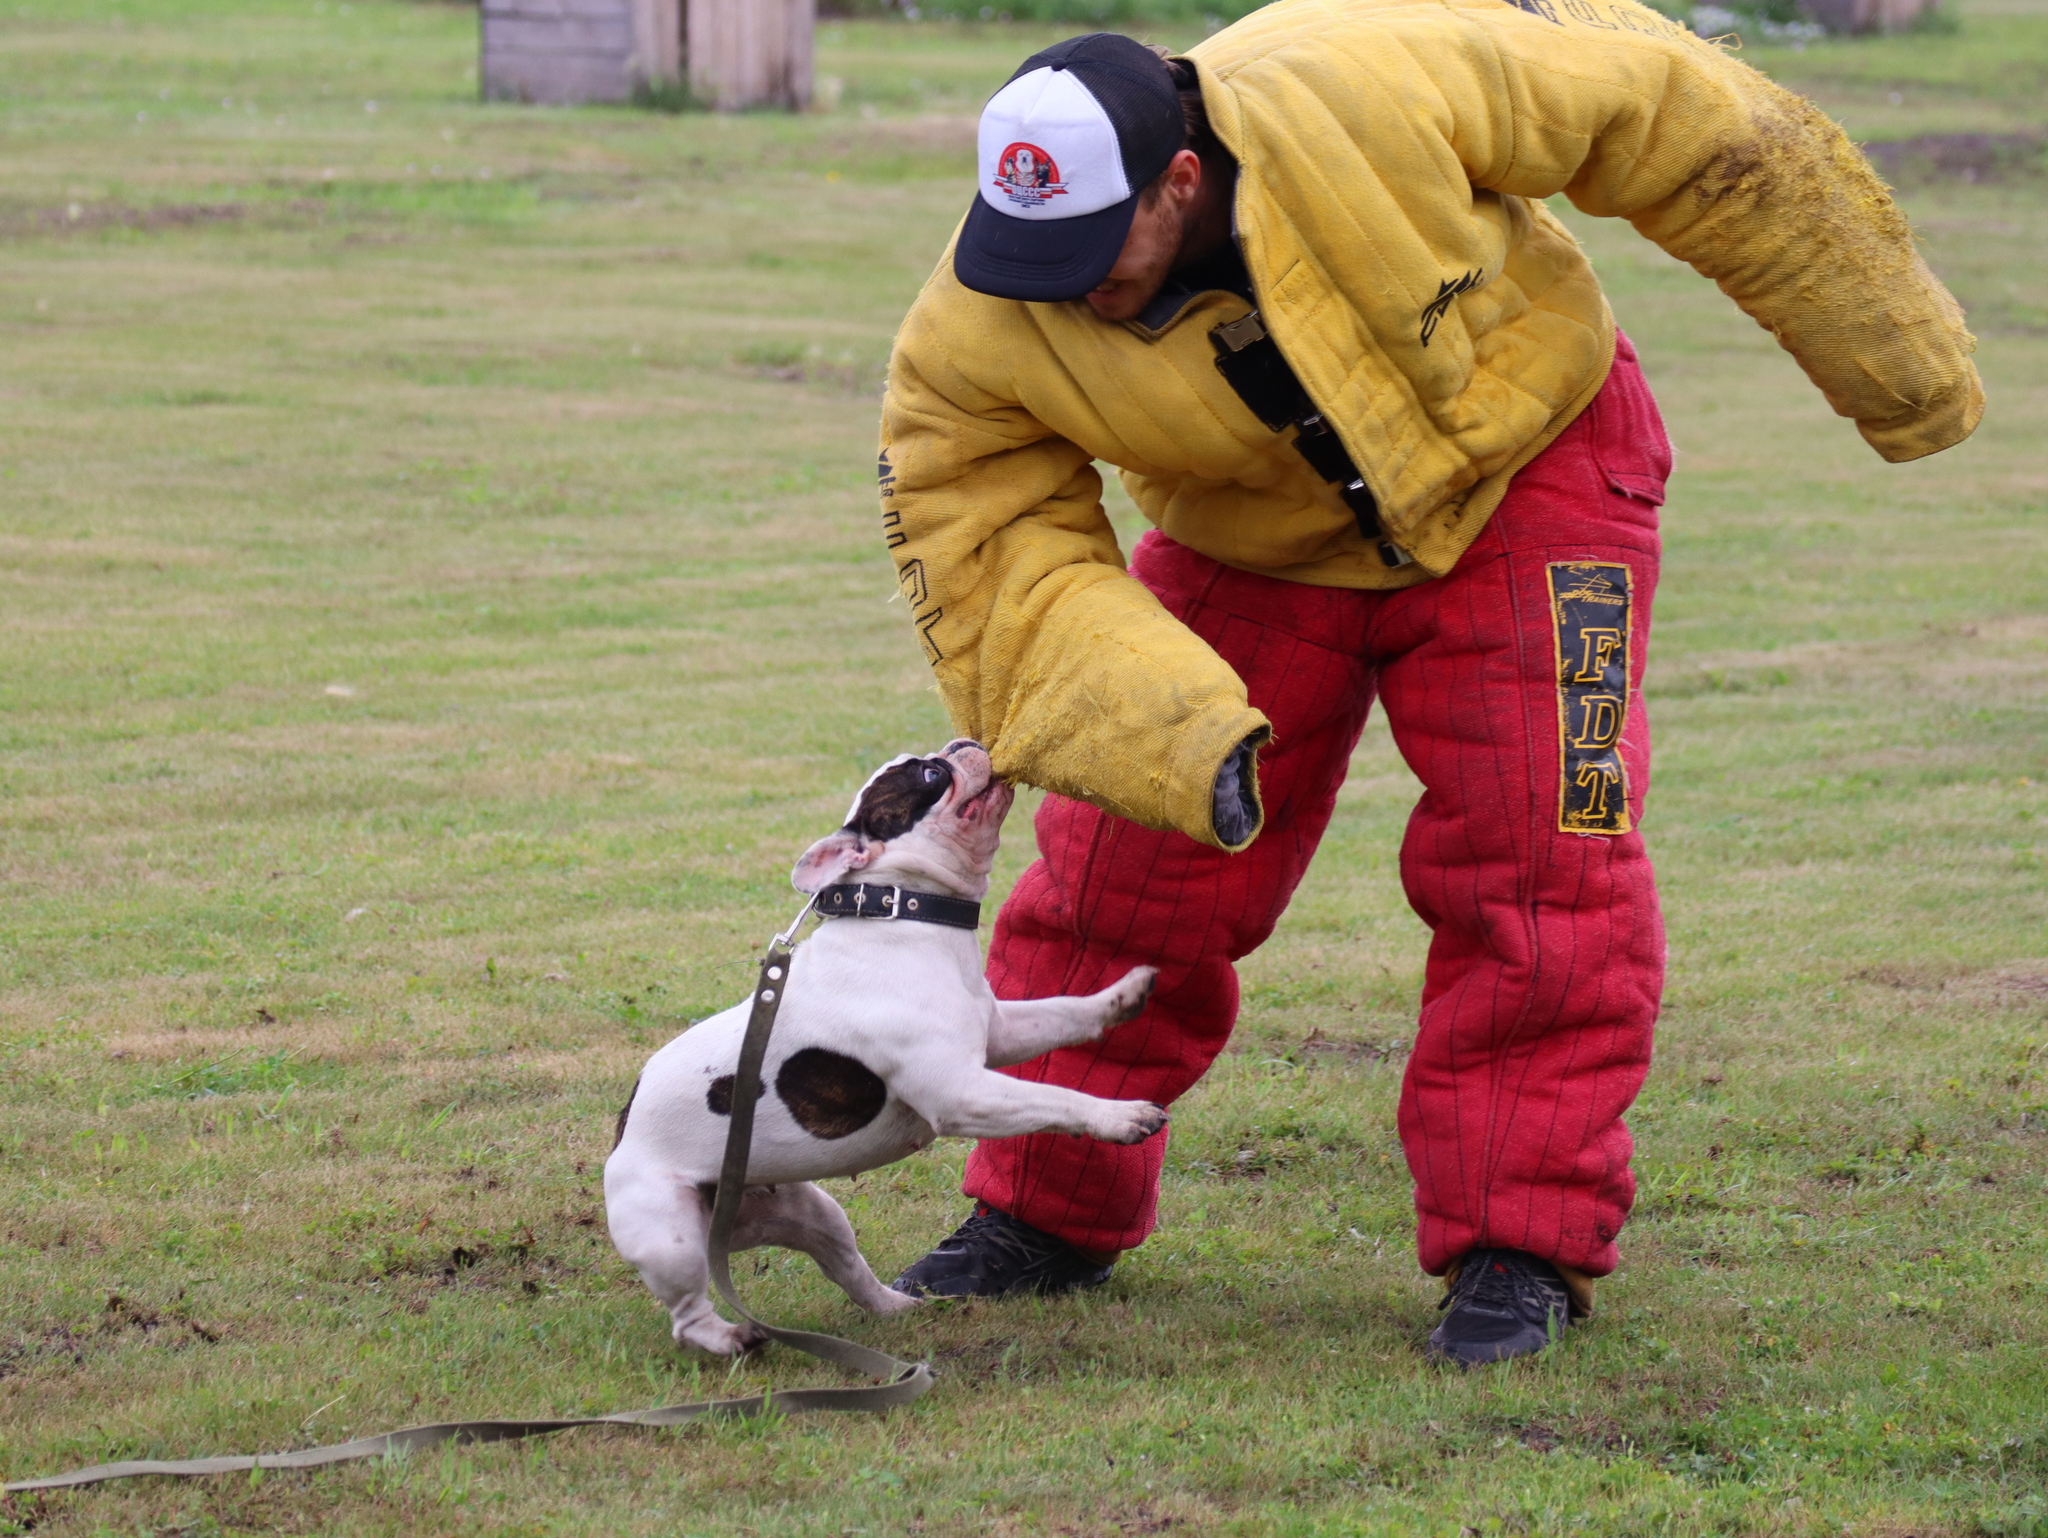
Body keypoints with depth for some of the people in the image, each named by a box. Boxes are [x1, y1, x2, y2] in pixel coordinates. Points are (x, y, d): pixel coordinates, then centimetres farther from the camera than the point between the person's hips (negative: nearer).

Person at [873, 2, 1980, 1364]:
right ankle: (1045, 1216, 20)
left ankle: (1521, 1248, -3)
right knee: (1130, 869, 1)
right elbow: (995, 567, -20)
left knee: (1536, 866, -13)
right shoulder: (982, 336, -27)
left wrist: (1886, 346, -14)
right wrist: (1169, 732, -39)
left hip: (1518, 459, -3)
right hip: (1256, 539, 3)